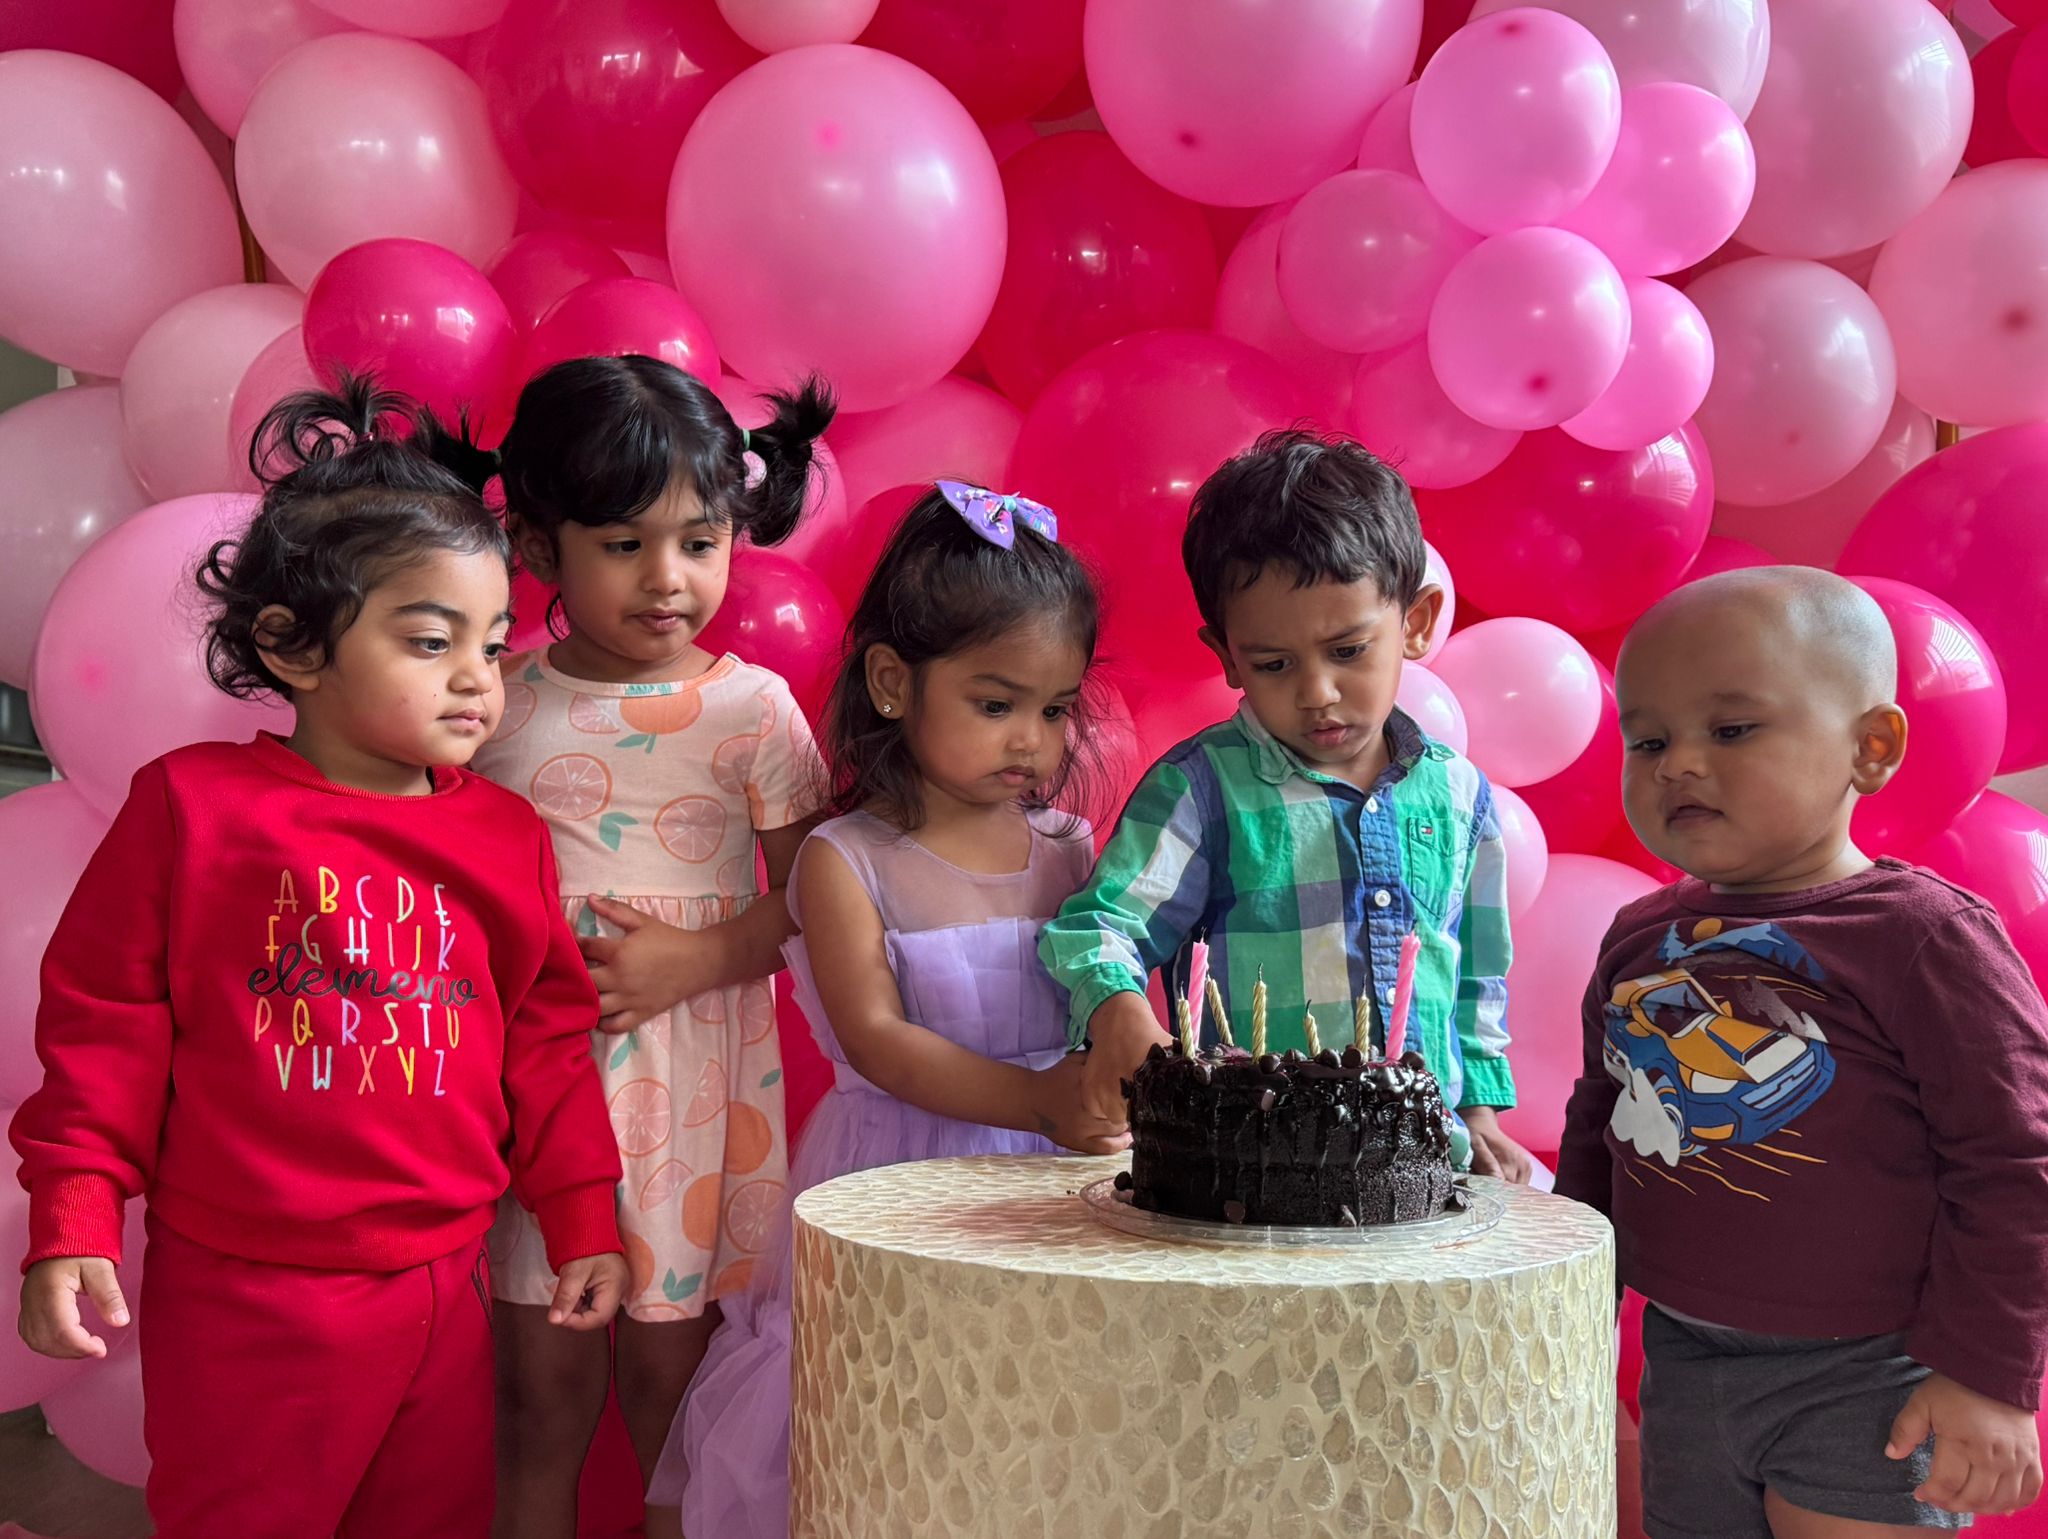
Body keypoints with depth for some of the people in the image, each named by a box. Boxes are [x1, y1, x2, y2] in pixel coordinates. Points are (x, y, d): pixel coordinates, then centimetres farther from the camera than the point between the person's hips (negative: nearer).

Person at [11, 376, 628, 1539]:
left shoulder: (508, 834, 2)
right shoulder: (193, 805, -7)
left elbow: (547, 1041, 8)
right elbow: (106, 1027, -3)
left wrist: (584, 1222, 9)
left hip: (443, 1289, 4)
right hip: (243, 1300, -3)